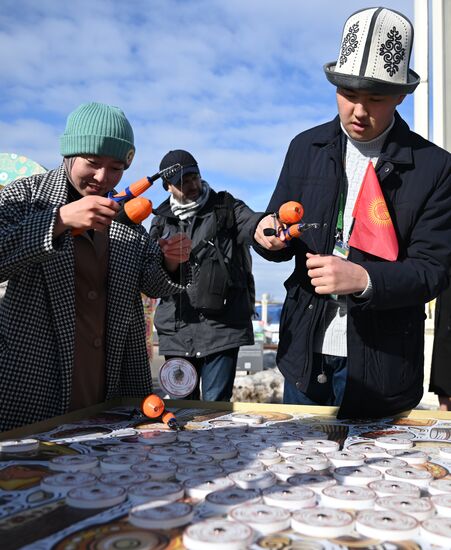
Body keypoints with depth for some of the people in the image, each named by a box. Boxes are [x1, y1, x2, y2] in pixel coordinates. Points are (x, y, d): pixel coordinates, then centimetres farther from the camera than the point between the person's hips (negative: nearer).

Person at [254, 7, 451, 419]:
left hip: (380, 368, -3)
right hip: (304, 355, 3)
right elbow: (282, 241, 9)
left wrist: (364, 278, -29)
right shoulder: (306, 148, 3)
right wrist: (268, 235, -15)